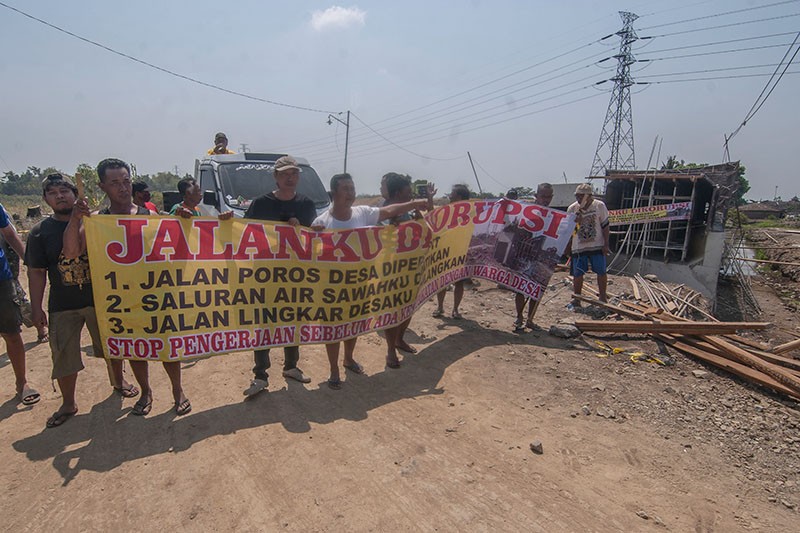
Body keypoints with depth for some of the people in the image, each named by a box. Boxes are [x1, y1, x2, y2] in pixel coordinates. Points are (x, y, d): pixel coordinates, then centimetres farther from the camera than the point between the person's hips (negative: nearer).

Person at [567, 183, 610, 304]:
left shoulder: (599, 206, -7)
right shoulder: (572, 209, -6)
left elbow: (605, 226, -1)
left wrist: (606, 244, -4)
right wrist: (575, 222, -24)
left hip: (597, 245, 0)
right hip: (578, 247, 0)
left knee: (601, 272, 4)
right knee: (577, 274, 2)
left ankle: (603, 297, 21)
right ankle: (576, 299, 15)